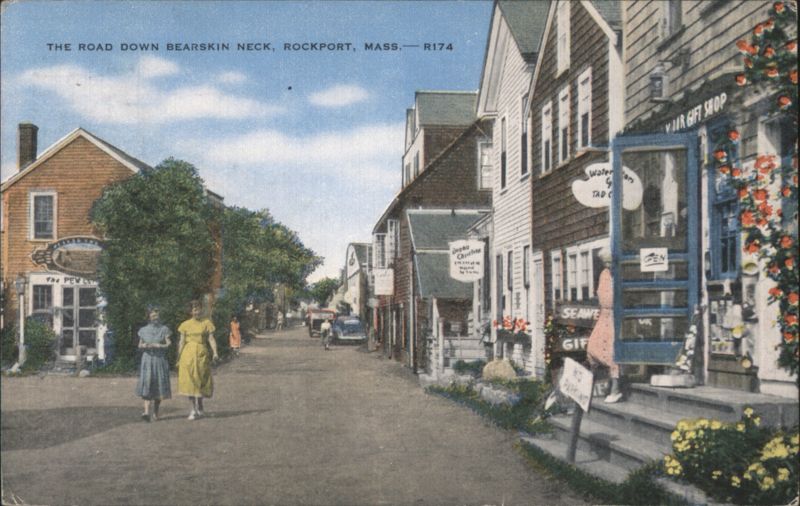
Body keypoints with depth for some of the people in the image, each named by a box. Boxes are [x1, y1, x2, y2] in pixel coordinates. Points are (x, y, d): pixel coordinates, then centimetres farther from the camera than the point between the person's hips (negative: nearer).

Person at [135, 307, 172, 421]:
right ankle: (147, 412, -21)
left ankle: (155, 413, 11)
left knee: (159, 385, -1)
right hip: (147, 360, 1)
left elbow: (169, 344, -2)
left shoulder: (164, 329, 4)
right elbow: (139, 345, 15)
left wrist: (158, 345, -16)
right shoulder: (144, 330, 9)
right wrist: (143, 346, -7)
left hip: (160, 360, -1)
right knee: (147, 384, -12)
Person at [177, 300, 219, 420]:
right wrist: (178, 358, 2)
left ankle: (200, 407, 23)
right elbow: (181, 342, 6)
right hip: (188, 354, 0)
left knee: (201, 381, 3)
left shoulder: (206, 323, 4)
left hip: (202, 353, 0)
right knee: (189, 381, -2)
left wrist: (215, 352, -14)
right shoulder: (185, 325, 4)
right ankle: (194, 410, 6)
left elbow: (211, 339, -1)